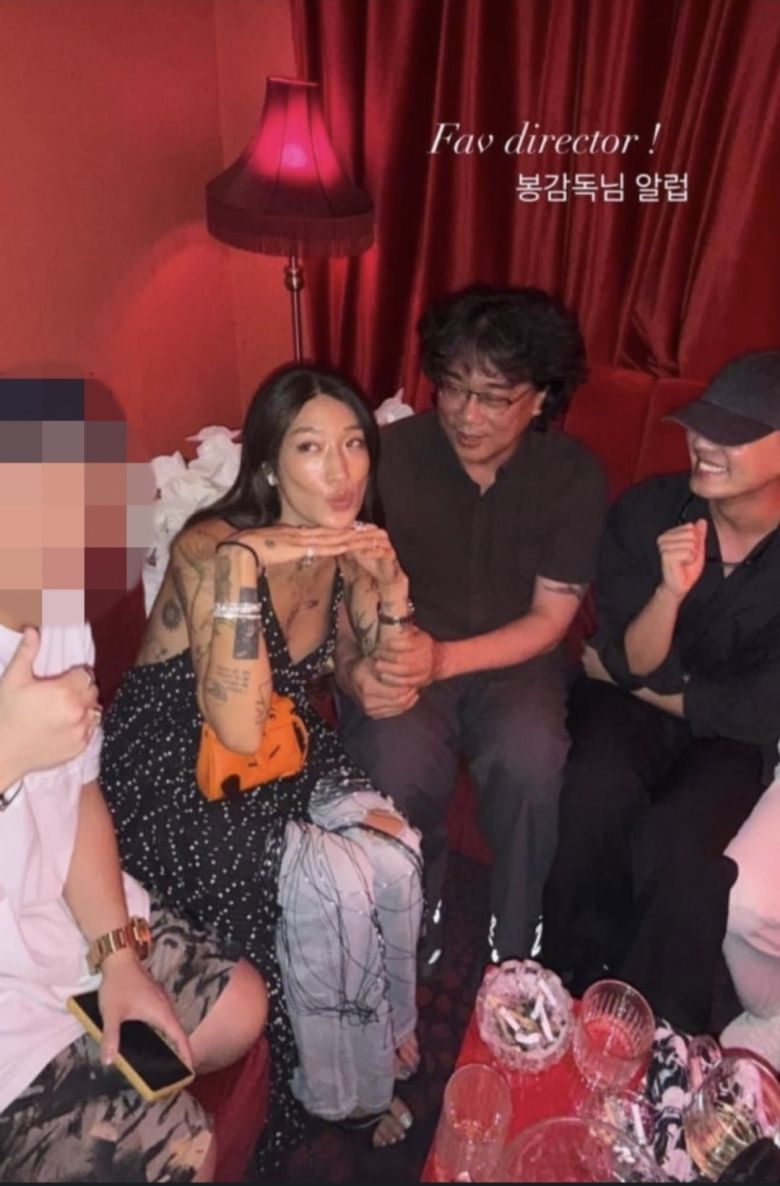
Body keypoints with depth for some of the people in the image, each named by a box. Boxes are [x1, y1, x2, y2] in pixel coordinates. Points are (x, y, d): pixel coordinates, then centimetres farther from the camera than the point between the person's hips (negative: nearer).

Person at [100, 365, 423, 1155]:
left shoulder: (345, 549, -4)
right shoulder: (212, 547, -23)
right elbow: (240, 732, -32)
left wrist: (391, 584, -16)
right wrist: (242, 562, -37)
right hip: (175, 785, -6)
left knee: (397, 858, -12)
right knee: (333, 886, -20)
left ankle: (386, 1032, 18)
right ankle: (340, 1090, 9)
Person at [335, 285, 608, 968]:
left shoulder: (575, 476, -7)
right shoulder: (391, 454, -11)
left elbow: (548, 618, -7)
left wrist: (443, 658, -24)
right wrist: (353, 669, -31)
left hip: (511, 660, 1)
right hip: (402, 662, 0)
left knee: (531, 759, -32)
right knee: (398, 769, -31)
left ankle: (514, 951, -1)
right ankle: (413, 933, 5)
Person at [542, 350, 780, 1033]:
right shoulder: (648, 509, -14)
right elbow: (633, 664, -13)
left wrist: (632, 680, -10)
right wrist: (670, 592, -32)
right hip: (633, 702, 1)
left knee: (677, 841, -29)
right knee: (598, 791, -31)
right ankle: (580, 979, -2)